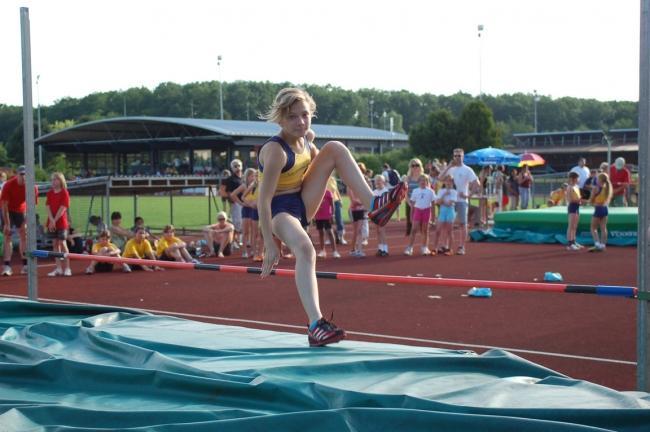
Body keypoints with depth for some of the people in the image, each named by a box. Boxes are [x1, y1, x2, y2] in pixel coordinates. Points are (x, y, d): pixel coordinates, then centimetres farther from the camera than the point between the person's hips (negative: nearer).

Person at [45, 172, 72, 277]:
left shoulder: (64, 193, -6)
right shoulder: (50, 193, 8)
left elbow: (62, 208, -13)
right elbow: (48, 207, 1)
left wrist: (55, 221, -16)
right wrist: (51, 220, -12)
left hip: (61, 222, -5)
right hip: (51, 222, 5)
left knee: (62, 243, -5)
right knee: (55, 244, 6)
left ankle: (67, 268, 0)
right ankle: (58, 268, 10)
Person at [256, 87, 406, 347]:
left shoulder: (306, 144, 3)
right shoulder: (275, 151, -22)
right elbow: (263, 201, -26)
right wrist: (269, 245, -29)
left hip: (303, 204, 8)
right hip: (280, 211, -8)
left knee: (335, 148, -3)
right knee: (305, 248, -39)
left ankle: (373, 206, -17)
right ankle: (315, 325, -44)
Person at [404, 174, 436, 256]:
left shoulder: (430, 191, 1)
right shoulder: (415, 191, 5)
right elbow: (412, 203, 8)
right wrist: (411, 214, 6)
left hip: (426, 210, 0)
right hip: (417, 210, 1)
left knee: (425, 230, 6)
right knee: (414, 229, -6)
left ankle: (424, 248, 16)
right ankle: (409, 248, -6)